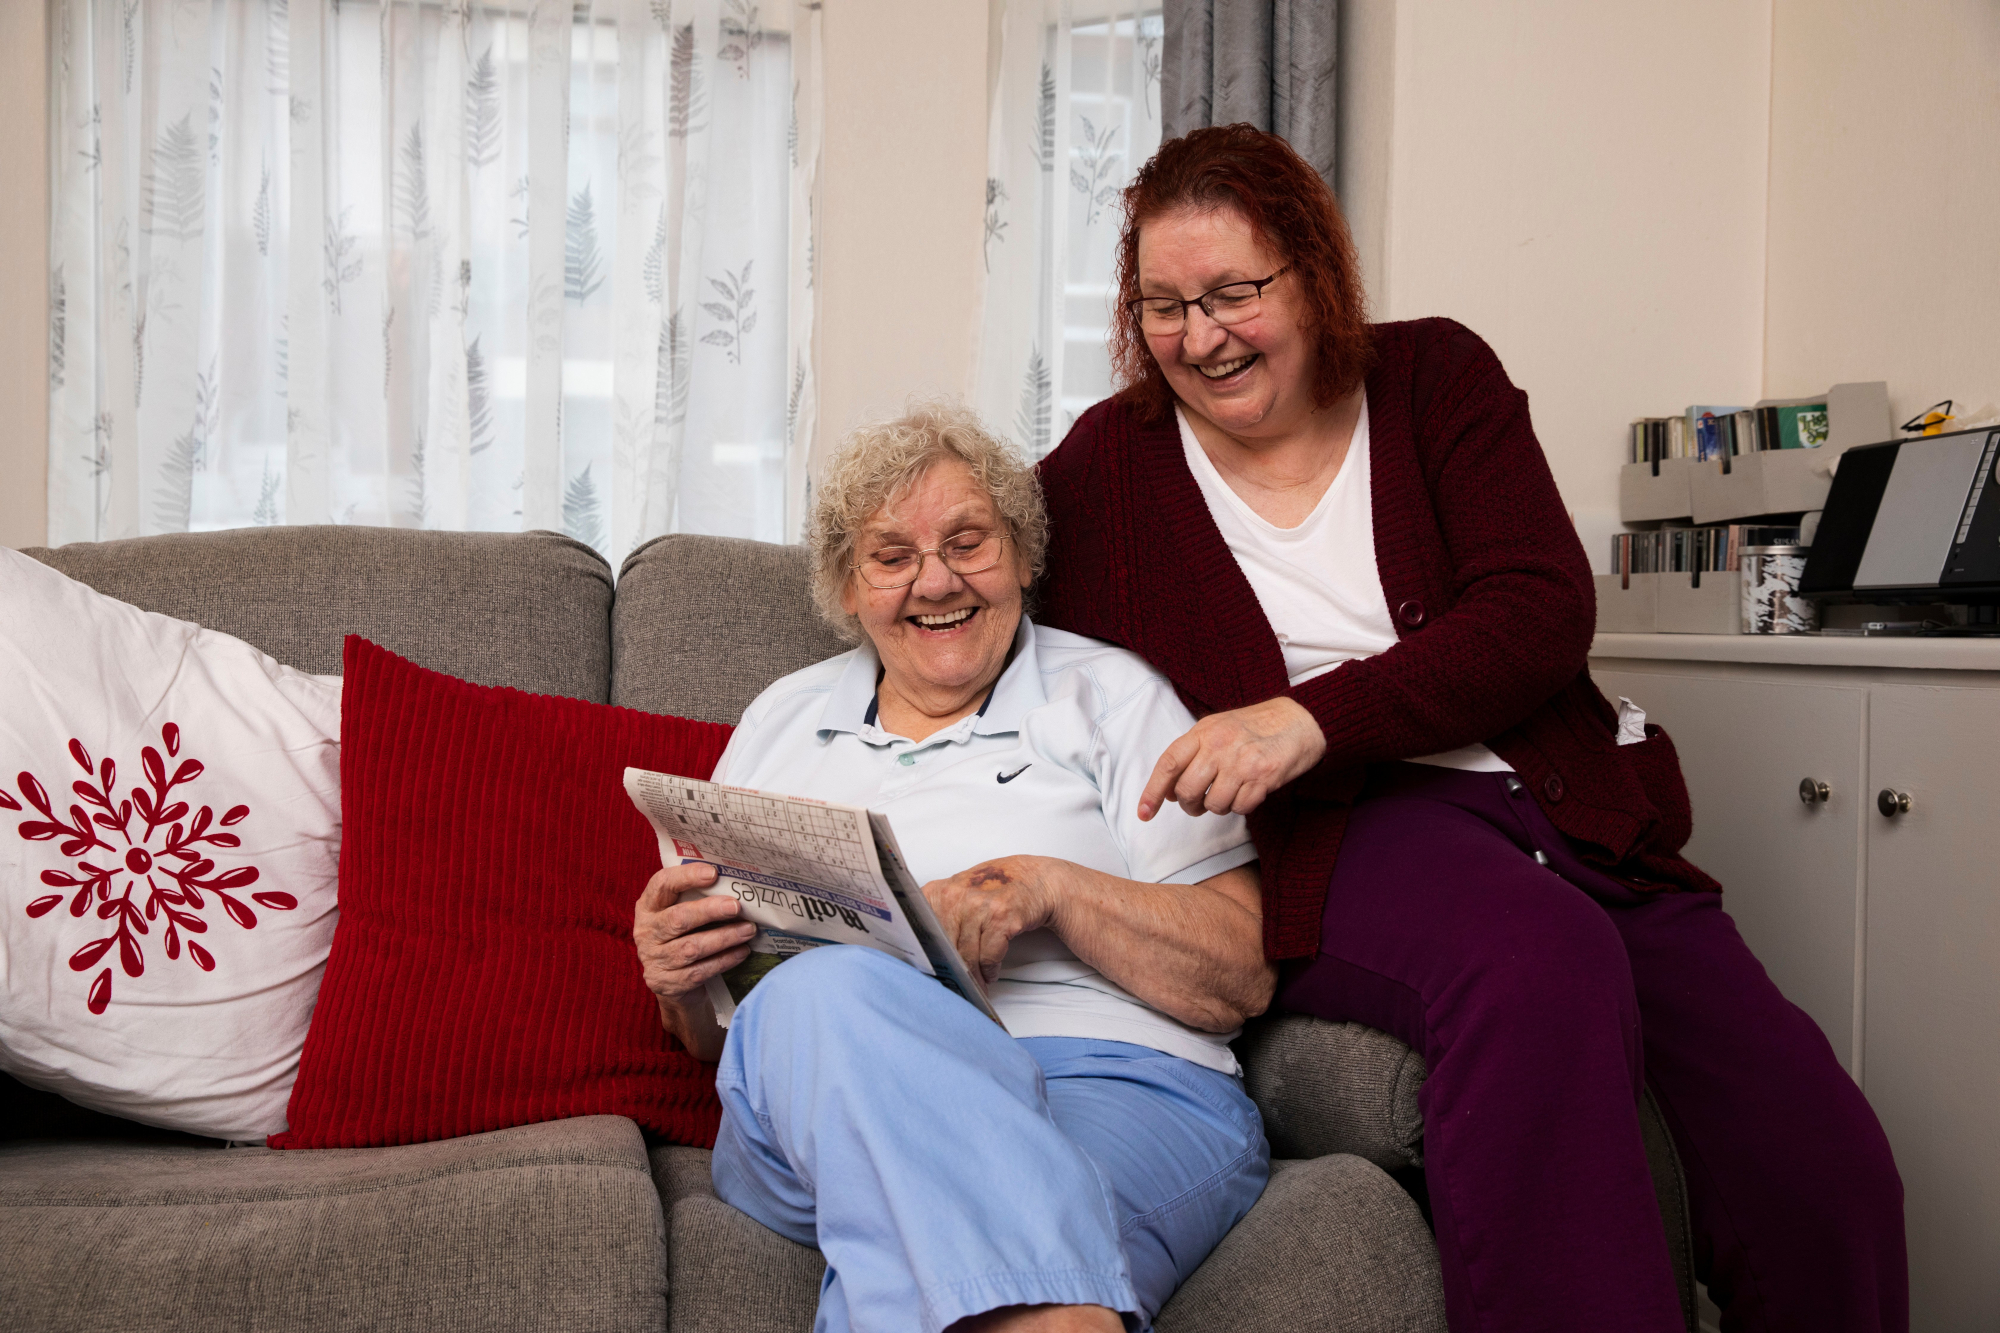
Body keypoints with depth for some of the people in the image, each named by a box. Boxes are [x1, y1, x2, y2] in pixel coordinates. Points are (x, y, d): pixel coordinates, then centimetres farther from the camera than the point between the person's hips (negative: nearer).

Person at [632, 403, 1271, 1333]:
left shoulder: (1111, 694, 16)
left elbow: (1245, 977, 5)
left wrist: (1051, 889, -12)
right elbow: (710, 1034, 24)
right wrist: (677, 977, -2)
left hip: (1117, 1087, -4)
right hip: (820, 1107, 5)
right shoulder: (782, 719, 25)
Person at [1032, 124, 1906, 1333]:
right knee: (1541, 959, -37)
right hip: (1335, 840, -2)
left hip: (1568, 811, 3)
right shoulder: (1106, 466, 10)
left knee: (1825, 1164, -17)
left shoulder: (1435, 377, 11)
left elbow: (1541, 611, -3)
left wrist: (1318, 717, -17)